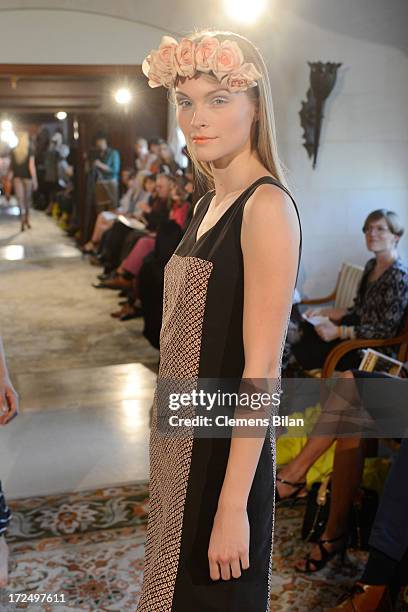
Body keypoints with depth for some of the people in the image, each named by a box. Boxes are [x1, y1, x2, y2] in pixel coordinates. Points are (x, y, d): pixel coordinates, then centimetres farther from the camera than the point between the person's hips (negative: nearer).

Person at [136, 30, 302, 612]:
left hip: (226, 450, -8)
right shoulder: (209, 203, 9)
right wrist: (168, 428, 15)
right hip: (181, 441, 8)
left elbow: (262, 368, -21)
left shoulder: (267, 206, -18)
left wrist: (233, 506, -20)